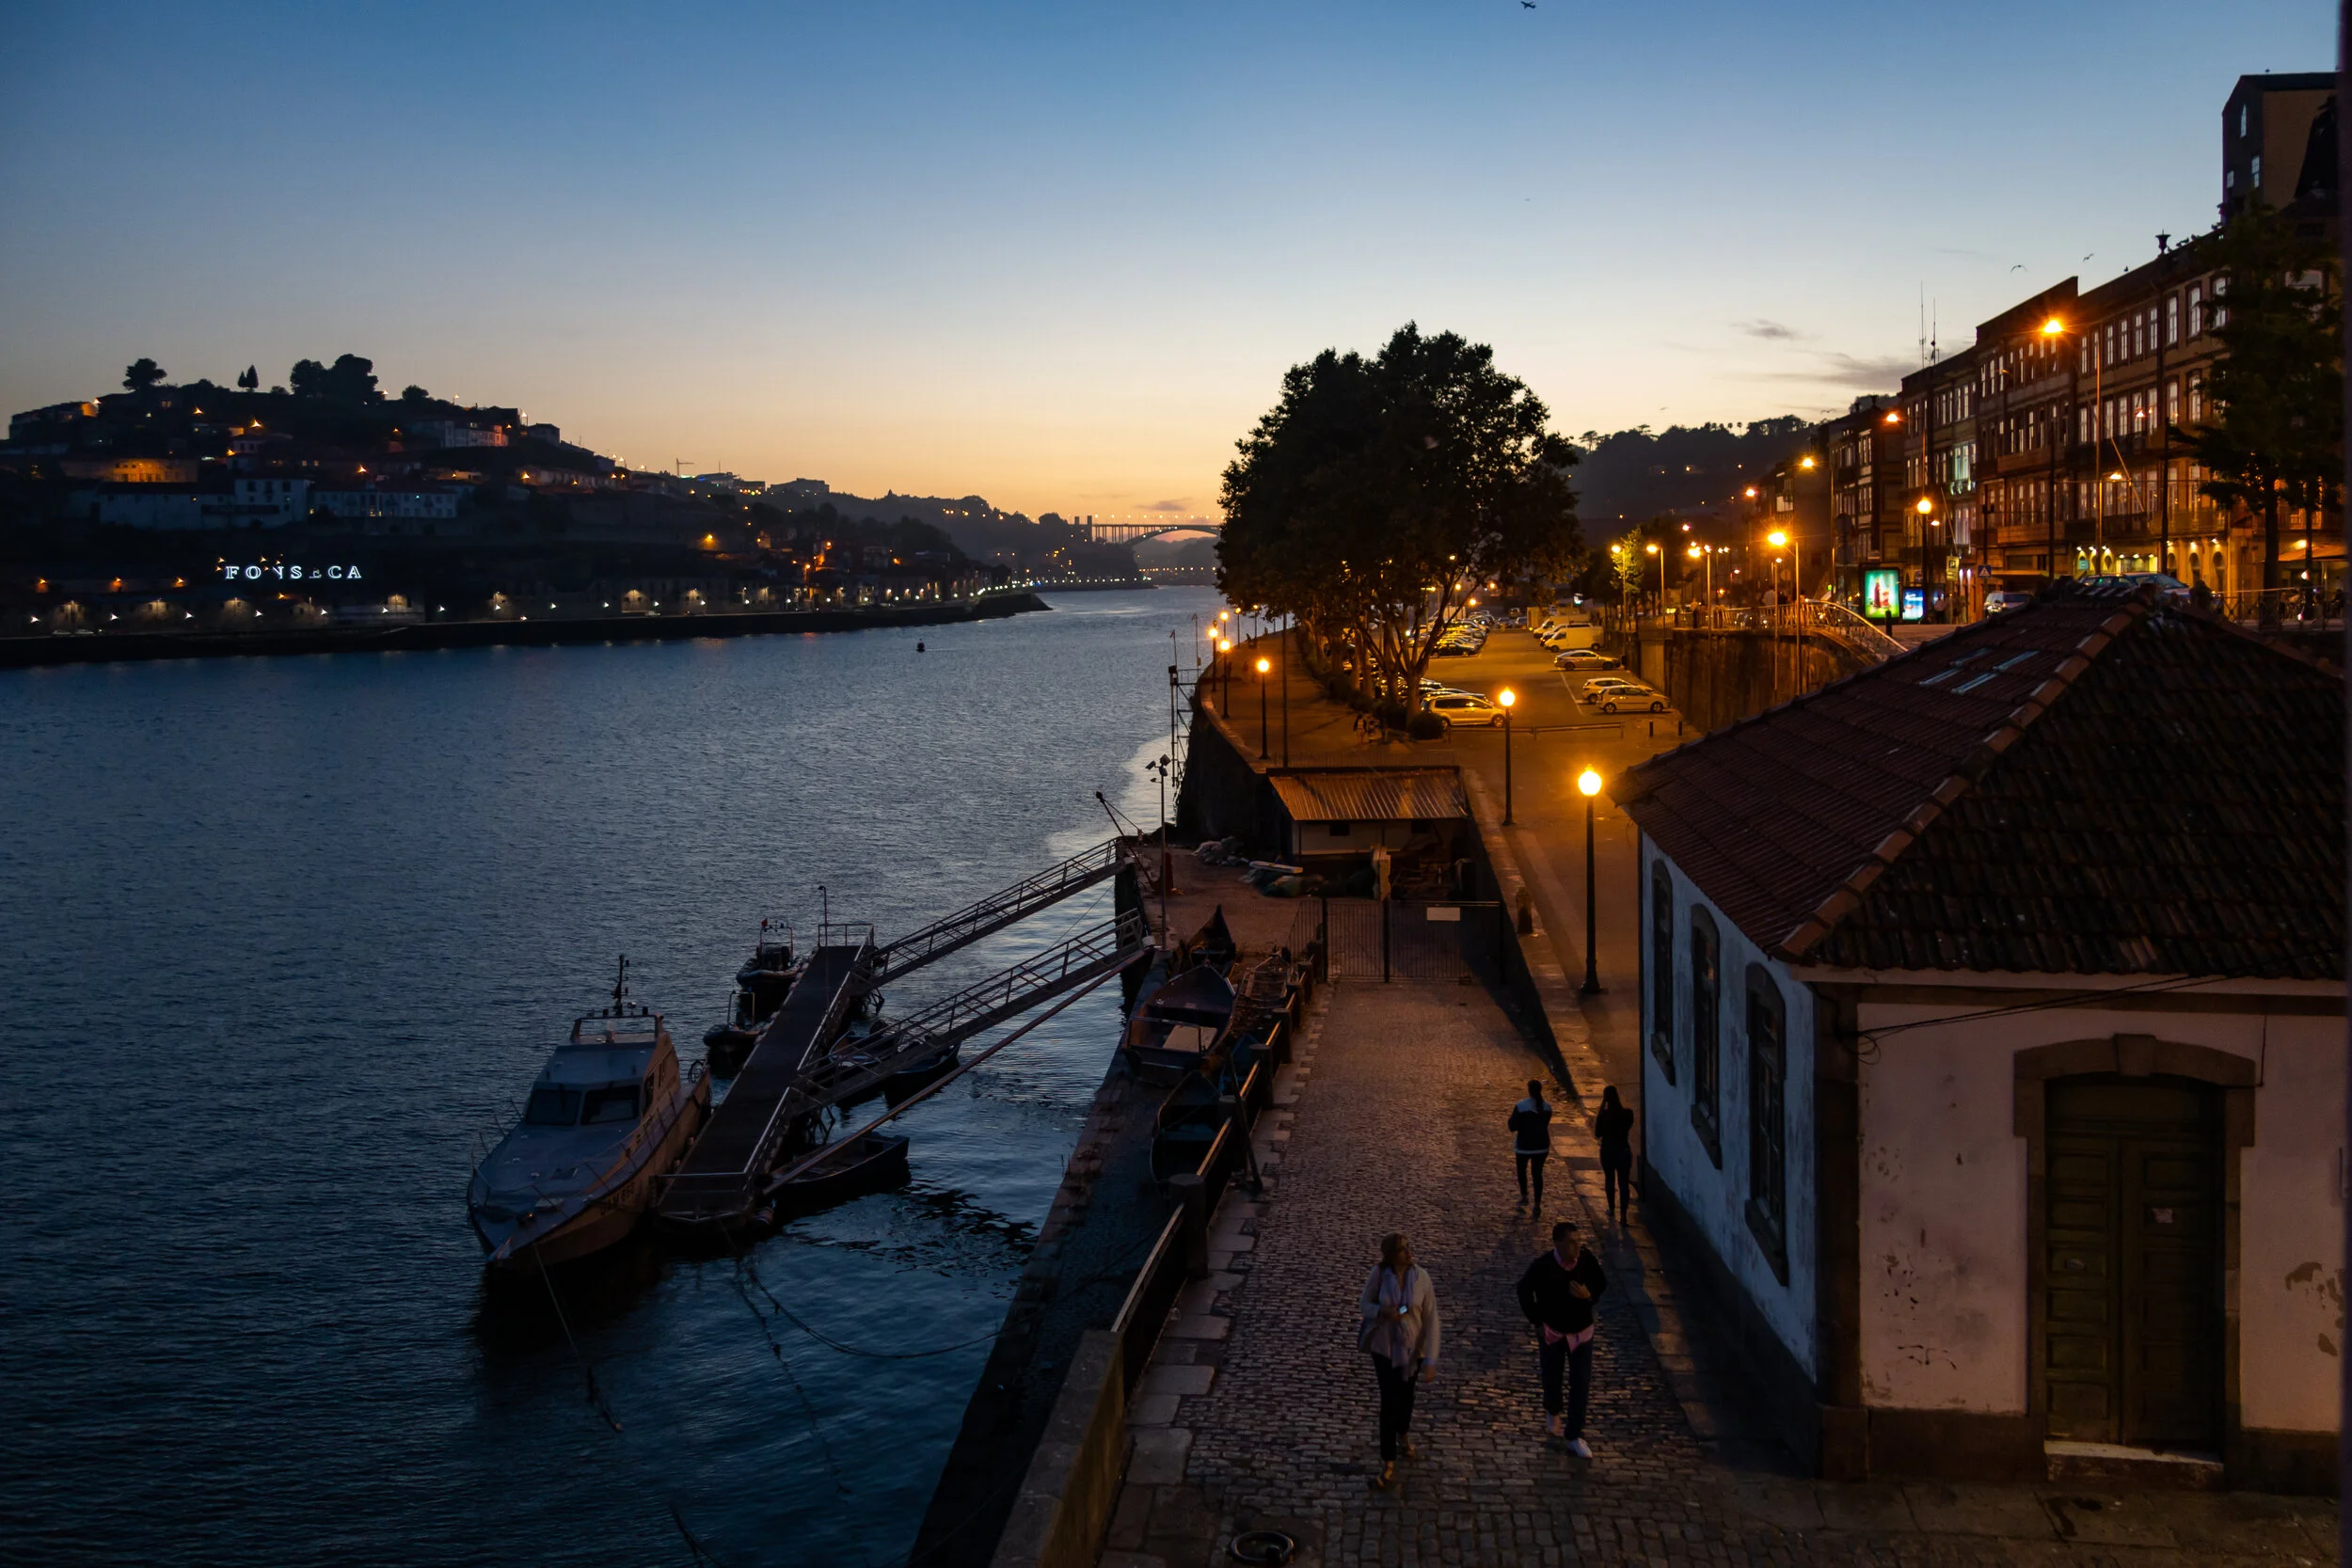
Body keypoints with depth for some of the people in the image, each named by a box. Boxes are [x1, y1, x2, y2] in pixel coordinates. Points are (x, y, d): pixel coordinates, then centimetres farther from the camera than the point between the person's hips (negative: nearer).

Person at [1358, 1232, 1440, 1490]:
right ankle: (1388, 1466, 8)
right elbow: (1364, 1304, -3)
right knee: (1389, 1403, -3)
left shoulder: (1421, 1277, -18)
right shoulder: (1379, 1275, -18)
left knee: (1405, 1396, 25)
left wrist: (1430, 1361, -17)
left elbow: (1431, 1320, -14)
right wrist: (1382, 1311, -26)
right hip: (1384, 1347, -2)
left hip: (1412, 1349, 2)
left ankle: (1403, 1435, 54)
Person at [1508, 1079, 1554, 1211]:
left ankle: (1524, 1196, 35)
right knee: (1537, 1173, 11)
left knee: (1521, 1169, 24)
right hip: (1541, 1145, 3)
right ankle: (1538, 1204, 4)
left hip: (1524, 1145, -3)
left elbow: (1513, 1127, -15)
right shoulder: (1546, 1107, -5)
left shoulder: (1520, 1106, -19)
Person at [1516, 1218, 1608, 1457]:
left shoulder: (1587, 1259, -20)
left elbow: (1602, 1283, -1)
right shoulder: (1542, 1265, -24)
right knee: (1552, 1378, 18)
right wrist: (1536, 1320, -5)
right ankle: (1554, 1412, 51)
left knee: (1581, 1384, -1)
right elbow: (1524, 1289, -7)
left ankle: (1574, 1436, 12)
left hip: (1581, 1332, 1)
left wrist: (1589, 1294, -22)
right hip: (1552, 1331, -1)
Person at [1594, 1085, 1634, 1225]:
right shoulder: (1627, 1113, -10)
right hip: (1624, 1151, 0)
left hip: (1607, 1152, 0)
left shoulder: (1604, 1114, -16)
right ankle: (1623, 1215, -3)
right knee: (1624, 1183, 4)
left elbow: (1597, 1134, -5)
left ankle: (1612, 1209, 33)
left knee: (1609, 1180, 19)